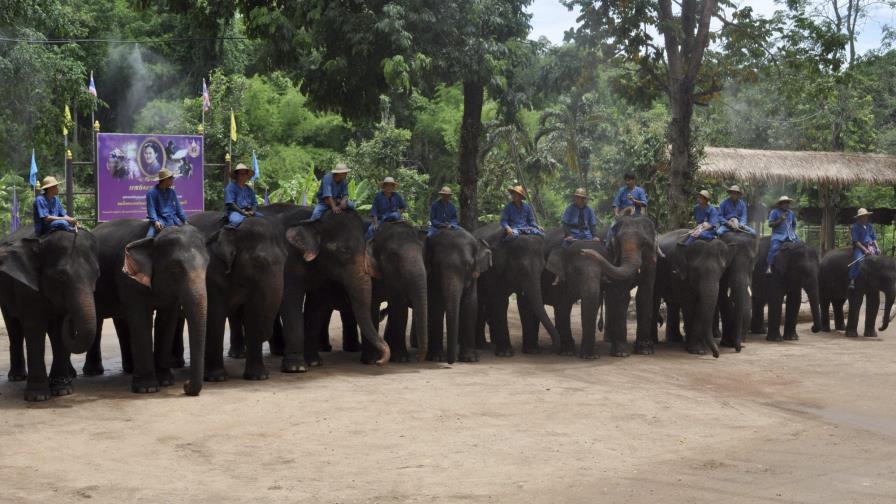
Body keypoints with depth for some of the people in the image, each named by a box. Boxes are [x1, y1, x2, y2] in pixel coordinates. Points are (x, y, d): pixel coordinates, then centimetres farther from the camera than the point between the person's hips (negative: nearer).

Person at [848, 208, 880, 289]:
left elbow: (874, 238, 16)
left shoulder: (869, 226, 14)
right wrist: (865, 250, -16)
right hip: (859, 247, -6)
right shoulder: (855, 227, -4)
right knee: (858, 260, -31)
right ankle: (852, 280, -33)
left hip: (870, 247, 6)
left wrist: (877, 248, 0)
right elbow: (856, 241, -9)